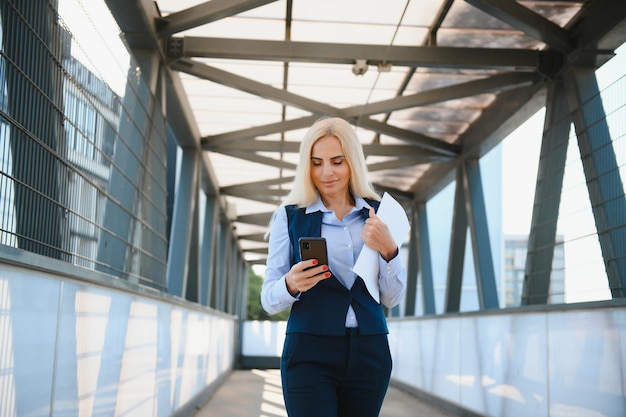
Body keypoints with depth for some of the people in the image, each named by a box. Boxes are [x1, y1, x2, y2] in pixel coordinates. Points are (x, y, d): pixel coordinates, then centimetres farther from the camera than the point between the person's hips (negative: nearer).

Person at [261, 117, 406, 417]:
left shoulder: (378, 213, 5)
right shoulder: (289, 216, -1)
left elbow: (392, 298, 5)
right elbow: (268, 300, -2)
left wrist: (388, 250, -12)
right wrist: (290, 285, -24)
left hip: (370, 354, 3)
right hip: (310, 355, -2)